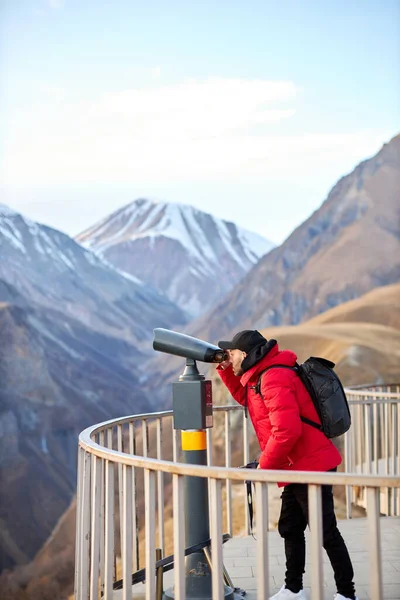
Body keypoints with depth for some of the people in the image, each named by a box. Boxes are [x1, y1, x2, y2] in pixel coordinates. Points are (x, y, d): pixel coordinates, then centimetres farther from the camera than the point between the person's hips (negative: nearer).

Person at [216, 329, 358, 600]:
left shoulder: (274, 378, -21)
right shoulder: (260, 376, 11)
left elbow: (286, 431, -28)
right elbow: (245, 397, 31)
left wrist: (264, 466, -16)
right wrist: (226, 371, 15)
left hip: (311, 466, -11)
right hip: (299, 468, 11)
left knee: (326, 532, -2)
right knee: (290, 529, 18)